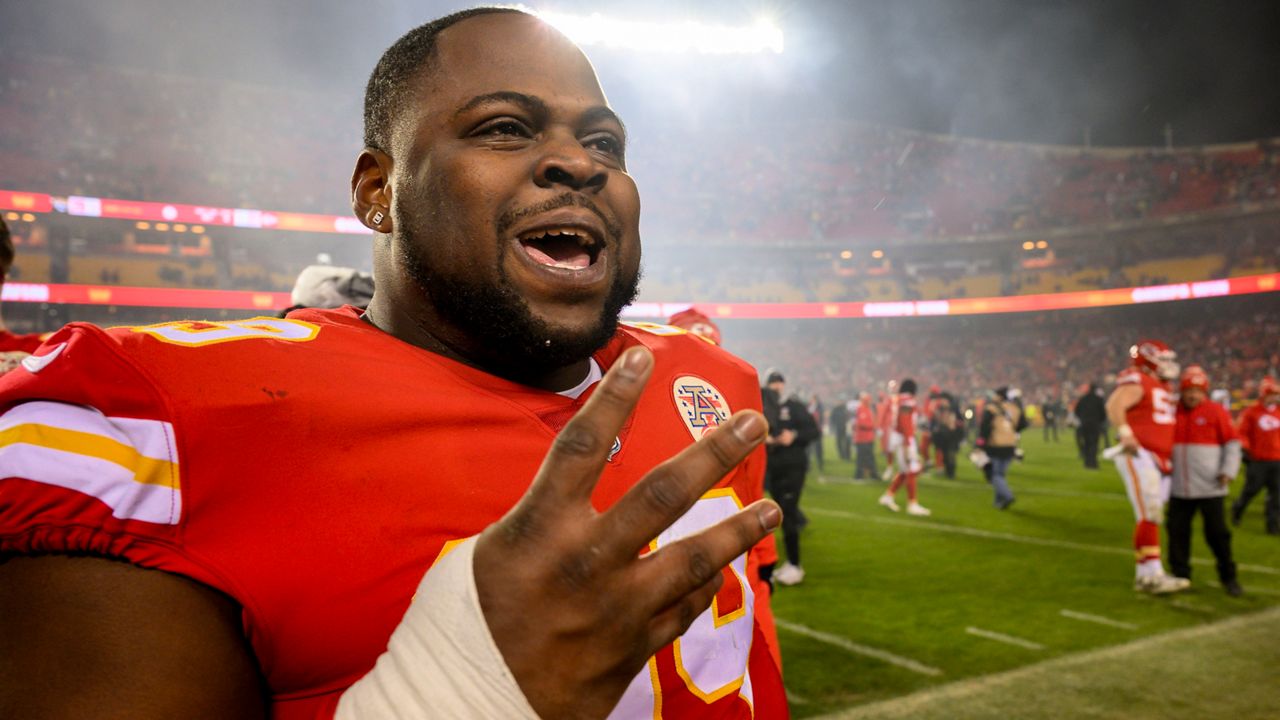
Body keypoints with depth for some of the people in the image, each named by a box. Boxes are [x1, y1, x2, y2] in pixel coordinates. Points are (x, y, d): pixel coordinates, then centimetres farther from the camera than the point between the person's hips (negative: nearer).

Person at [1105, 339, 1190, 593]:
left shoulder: (1161, 386, 20)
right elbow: (1114, 405, -25)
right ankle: (1154, 575, -12)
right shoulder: (1136, 381, -9)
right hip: (1139, 456, -10)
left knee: (1151, 517, 11)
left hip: (1160, 460, 10)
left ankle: (1143, 575, 16)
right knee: (1149, 515, -12)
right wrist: (1125, 433, -35)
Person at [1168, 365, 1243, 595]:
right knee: (1177, 532, 6)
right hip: (1179, 488, 3)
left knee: (1217, 533, 2)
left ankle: (1228, 577, 17)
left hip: (1210, 487, -3)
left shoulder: (1216, 412, -2)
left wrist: (1228, 471, -12)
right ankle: (1180, 574, 18)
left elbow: (1232, 443, -1)